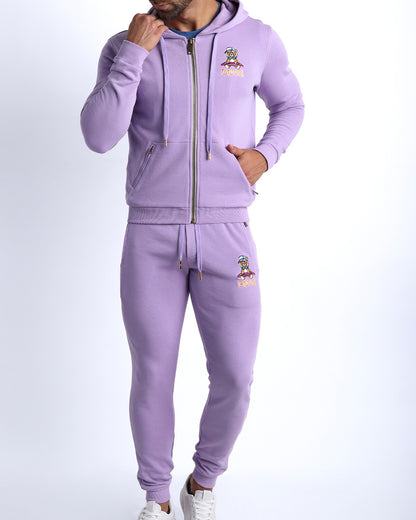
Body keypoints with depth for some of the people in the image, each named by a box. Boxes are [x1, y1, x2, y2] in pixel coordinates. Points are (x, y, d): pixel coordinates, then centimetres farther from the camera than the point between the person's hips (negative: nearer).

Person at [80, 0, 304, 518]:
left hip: (226, 238, 0)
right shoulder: (124, 48, 0)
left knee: (233, 380, 0)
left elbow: (289, 105, 19)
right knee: (152, 378, 5)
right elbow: (99, 138, -13)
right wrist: (135, 51, -18)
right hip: (151, 241, 0)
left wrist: (265, 156, -2)